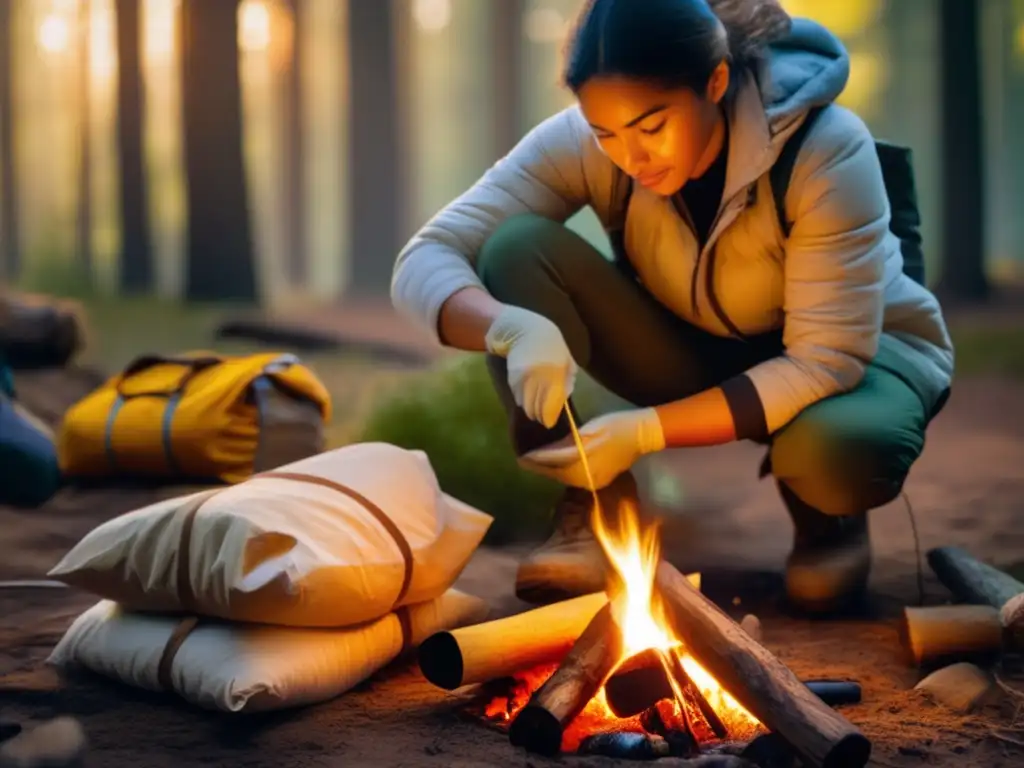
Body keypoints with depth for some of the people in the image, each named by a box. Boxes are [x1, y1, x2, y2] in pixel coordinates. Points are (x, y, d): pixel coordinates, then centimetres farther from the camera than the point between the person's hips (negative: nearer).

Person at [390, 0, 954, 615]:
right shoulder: (582, 143, -22)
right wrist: (512, 327, -47)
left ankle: (827, 513, -2)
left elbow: (825, 361, -31)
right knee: (517, 249, -23)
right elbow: (423, 262, -25)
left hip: (859, 351, -3)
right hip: (698, 354, 3)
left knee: (837, 450, -41)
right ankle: (595, 509, -11)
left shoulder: (827, 150, -30)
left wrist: (645, 432, -38)